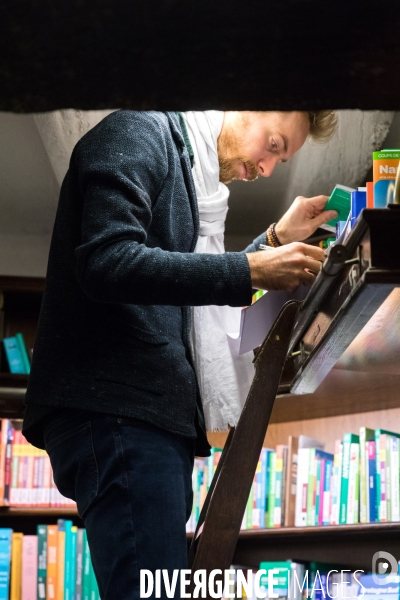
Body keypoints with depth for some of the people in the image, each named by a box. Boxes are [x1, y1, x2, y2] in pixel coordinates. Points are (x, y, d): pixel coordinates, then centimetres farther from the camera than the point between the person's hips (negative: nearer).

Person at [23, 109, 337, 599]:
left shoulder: (184, 163, 27)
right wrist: (252, 270, -16)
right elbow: (106, 262, -19)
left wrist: (277, 239, 24)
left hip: (158, 412, 10)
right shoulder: (139, 132, -2)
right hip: (115, 409, -10)